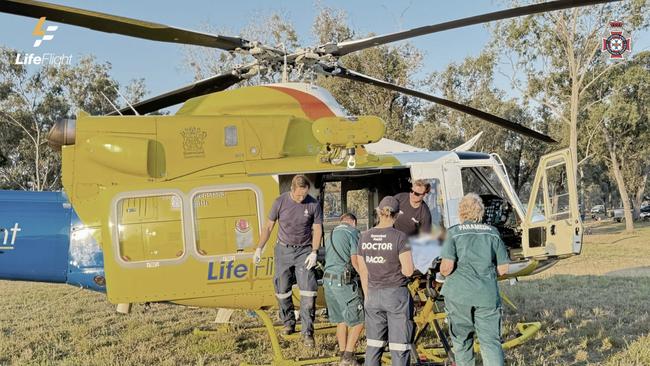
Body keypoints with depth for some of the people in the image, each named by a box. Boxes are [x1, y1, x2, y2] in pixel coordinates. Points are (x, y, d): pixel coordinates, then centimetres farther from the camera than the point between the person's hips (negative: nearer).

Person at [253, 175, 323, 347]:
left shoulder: (313, 204, -9)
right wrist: (259, 248, 1)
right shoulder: (280, 202, -8)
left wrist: (314, 252, -13)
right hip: (283, 250, 1)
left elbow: (317, 229, -3)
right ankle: (288, 323, 29)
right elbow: (269, 226, 1)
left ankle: (307, 333, -4)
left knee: (308, 291, -10)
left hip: (304, 251, -1)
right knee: (282, 290, 8)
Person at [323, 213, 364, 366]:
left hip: (328, 280, 8)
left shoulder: (332, 234, 21)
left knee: (341, 320, 16)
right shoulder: (353, 232, -4)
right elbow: (355, 261, -12)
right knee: (359, 320, 2)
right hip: (344, 281, -8)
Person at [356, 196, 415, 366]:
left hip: (373, 295, 4)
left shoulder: (364, 237, 2)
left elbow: (363, 272, 7)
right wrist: (397, 267, 6)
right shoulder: (399, 237, -12)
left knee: (373, 344, 14)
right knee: (399, 345, 4)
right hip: (397, 294, -4)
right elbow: (408, 271, -16)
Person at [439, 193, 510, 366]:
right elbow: (503, 269, 5)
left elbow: (447, 267, -13)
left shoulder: (454, 232, -3)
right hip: (488, 296, 1)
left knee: (461, 340, 15)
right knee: (491, 340, 2)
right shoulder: (492, 232, 5)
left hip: (459, 295, -1)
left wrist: (442, 271, 9)